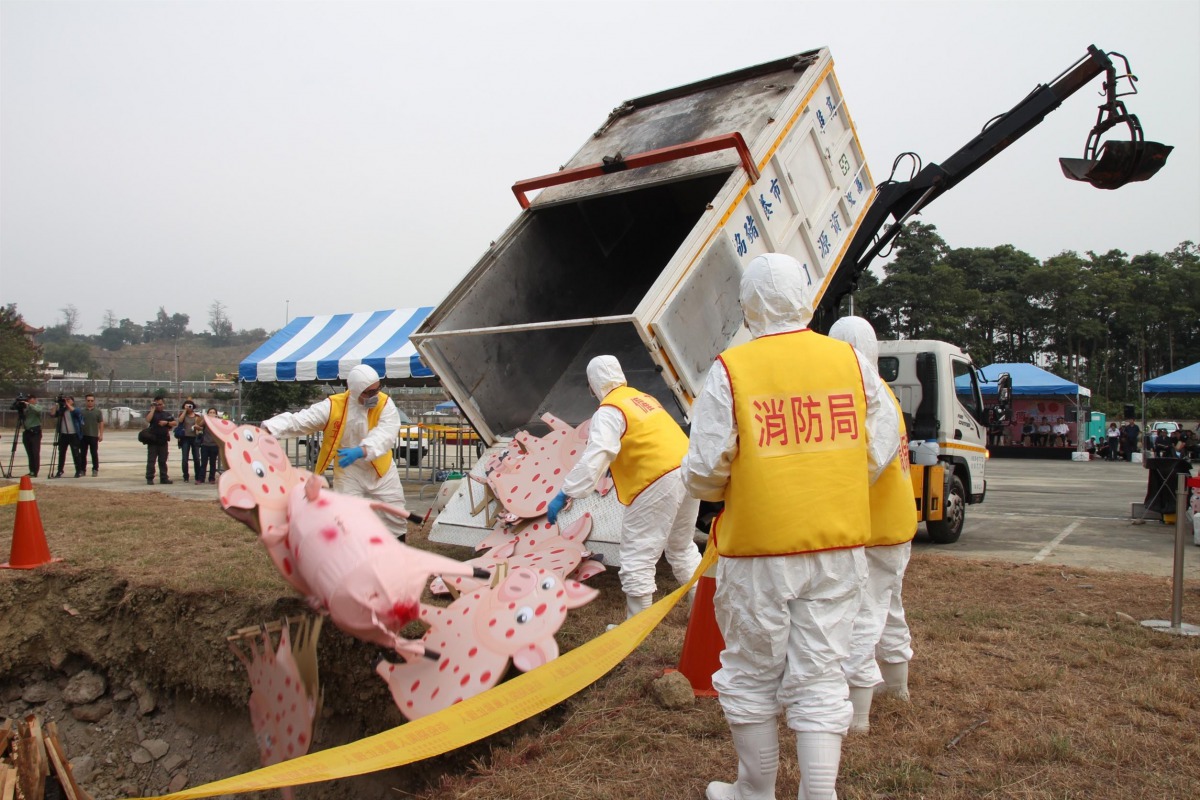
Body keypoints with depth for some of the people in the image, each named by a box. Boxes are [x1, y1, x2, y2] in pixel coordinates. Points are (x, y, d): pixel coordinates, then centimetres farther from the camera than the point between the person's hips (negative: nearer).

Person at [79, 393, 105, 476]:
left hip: (94, 436, -2)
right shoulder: (81, 411, 9)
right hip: (83, 436, 2)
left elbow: (101, 424, 1)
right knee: (82, 454, 6)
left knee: (94, 453, 0)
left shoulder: (98, 412, 3)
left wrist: (101, 435, -6)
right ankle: (82, 469, 13)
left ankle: (95, 470, 6)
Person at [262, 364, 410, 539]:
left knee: (395, 513, 13)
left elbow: (386, 434, -33)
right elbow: (299, 420, -24)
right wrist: (270, 428, -41)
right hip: (349, 472, -1)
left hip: (381, 470, 1)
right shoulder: (333, 406, -19)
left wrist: (361, 451, -50)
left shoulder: (385, 404, -19)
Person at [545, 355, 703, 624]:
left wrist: (565, 494, -20)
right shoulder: (642, 397, 18)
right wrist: (618, 465, 40)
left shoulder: (609, 411, -7)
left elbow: (595, 456, -20)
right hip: (687, 473, 9)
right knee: (682, 548, 25)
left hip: (660, 482, -9)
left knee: (637, 559, 1)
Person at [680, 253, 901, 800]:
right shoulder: (852, 361, 0)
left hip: (758, 549, -3)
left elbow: (704, 473, -11)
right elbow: (879, 452, 6)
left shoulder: (730, 370, -11)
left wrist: (718, 488, 12)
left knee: (751, 677, 14)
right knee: (820, 678, 12)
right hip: (838, 548, 3)